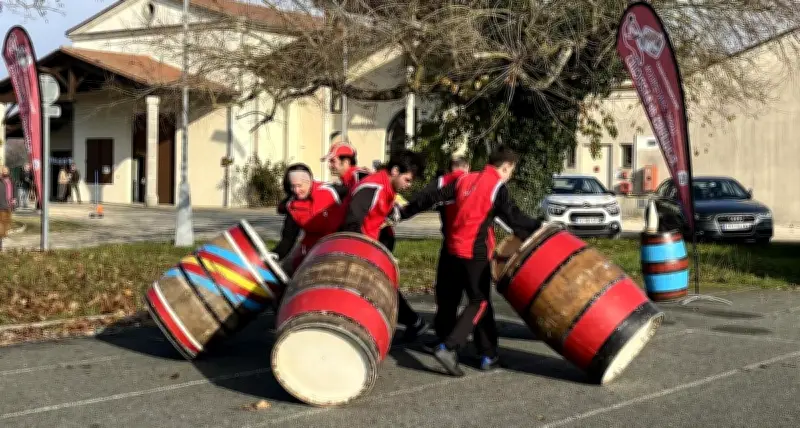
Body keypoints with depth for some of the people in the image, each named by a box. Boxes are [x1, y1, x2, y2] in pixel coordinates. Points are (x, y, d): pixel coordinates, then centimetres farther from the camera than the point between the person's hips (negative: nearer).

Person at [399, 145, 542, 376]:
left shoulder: (465, 180, 11)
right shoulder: (497, 187, -8)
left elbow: (433, 196, 11)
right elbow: (514, 218, -12)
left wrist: (404, 212, 18)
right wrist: (538, 227, -3)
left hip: (456, 249, 7)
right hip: (476, 252, -7)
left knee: (480, 299, 16)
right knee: (479, 301, 2)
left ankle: (488, 356, 20)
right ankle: (448, 347, -13)